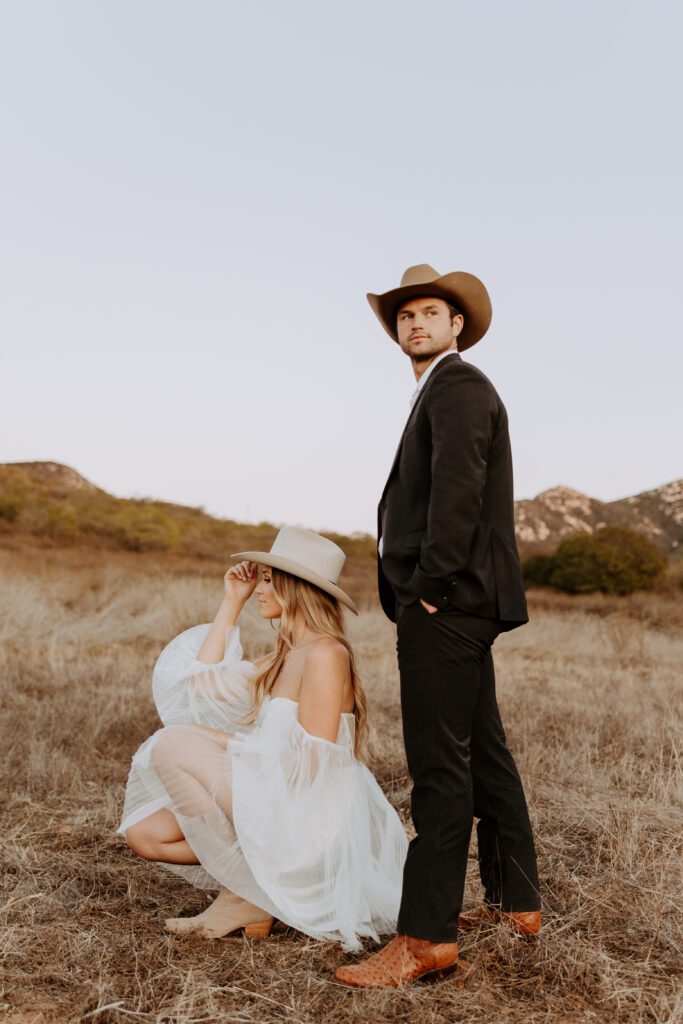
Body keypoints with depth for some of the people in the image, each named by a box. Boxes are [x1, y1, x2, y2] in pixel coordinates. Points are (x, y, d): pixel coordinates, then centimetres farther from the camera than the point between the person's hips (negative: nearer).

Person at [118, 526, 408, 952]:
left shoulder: (325, 654, -16)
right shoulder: (285, 657, 12)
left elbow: (310, 766, -21)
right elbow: (202, 682, 17)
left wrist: (222, 742, -11)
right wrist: (232, 602, 15)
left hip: (310, 817, -9)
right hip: (277, 805, 9)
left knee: (171, 746, -17)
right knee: (144, 832, 2)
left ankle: (247, 891, -7)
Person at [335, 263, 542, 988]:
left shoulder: (457, 387, -7)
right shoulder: (443, 392, 23)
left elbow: (457, 494, -20)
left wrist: (428, 589, -17)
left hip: (444, 603, -10)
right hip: (458, 606, 10)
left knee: (441, 767, -7)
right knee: (484, 756, 15)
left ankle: (426, 936, 1)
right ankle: (516, 902, 28)